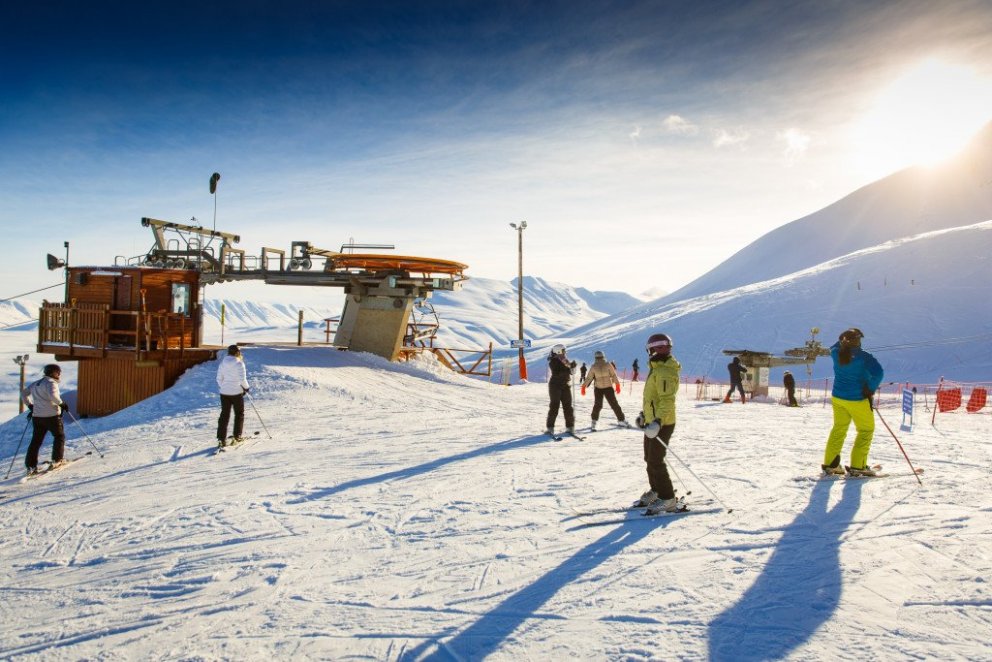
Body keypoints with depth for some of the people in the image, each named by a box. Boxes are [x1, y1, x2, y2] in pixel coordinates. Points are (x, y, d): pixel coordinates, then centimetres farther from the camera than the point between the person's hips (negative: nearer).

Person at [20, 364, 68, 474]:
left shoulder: (36, 384, 16)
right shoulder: (51, 382, -10)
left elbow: (24, 393, 25)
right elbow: (52, 395, -28)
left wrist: (30, 406, 23)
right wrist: (61, 403, -16)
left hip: (37, 416, 7)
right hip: (52, 415, -7)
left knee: (36, 440, 9)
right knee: (59, 436, 11)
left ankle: (30, 466, 5)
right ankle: (57, 460, 8)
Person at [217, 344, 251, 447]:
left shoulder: (222, 363, 3)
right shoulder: (239, 363, -13)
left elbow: (219, 379, 6)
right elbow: (242, 379, -17)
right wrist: (246, 387, 0)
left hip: (224, 393, 4)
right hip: (237, 392, -4)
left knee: (224, 415, 7)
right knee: (239, 414, 13)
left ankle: (221, 438, 3)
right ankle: (236, 436, 15)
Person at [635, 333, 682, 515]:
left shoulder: (665, 372, -20)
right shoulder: (657, 368, 14)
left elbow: (667, 400, -28)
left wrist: (658, 422, -37)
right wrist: (644, 415, 28)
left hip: (661, 425, -10)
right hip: (652, 422, 10)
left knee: (656, 462, -7)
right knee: (650, 459, 18)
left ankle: (667, 499, 1)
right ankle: (656, 490, 31)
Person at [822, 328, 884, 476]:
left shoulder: (836, 353, -3)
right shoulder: (863, 357, -19)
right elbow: (878, 373, -27)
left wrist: (844, 338, 18)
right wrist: (871, 389, -13)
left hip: (837, 397, 6)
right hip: (857, 400, -6)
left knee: (838, 429, 18)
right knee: (866, 430, 11)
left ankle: (830, 463, 19)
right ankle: (857, 465, 8)